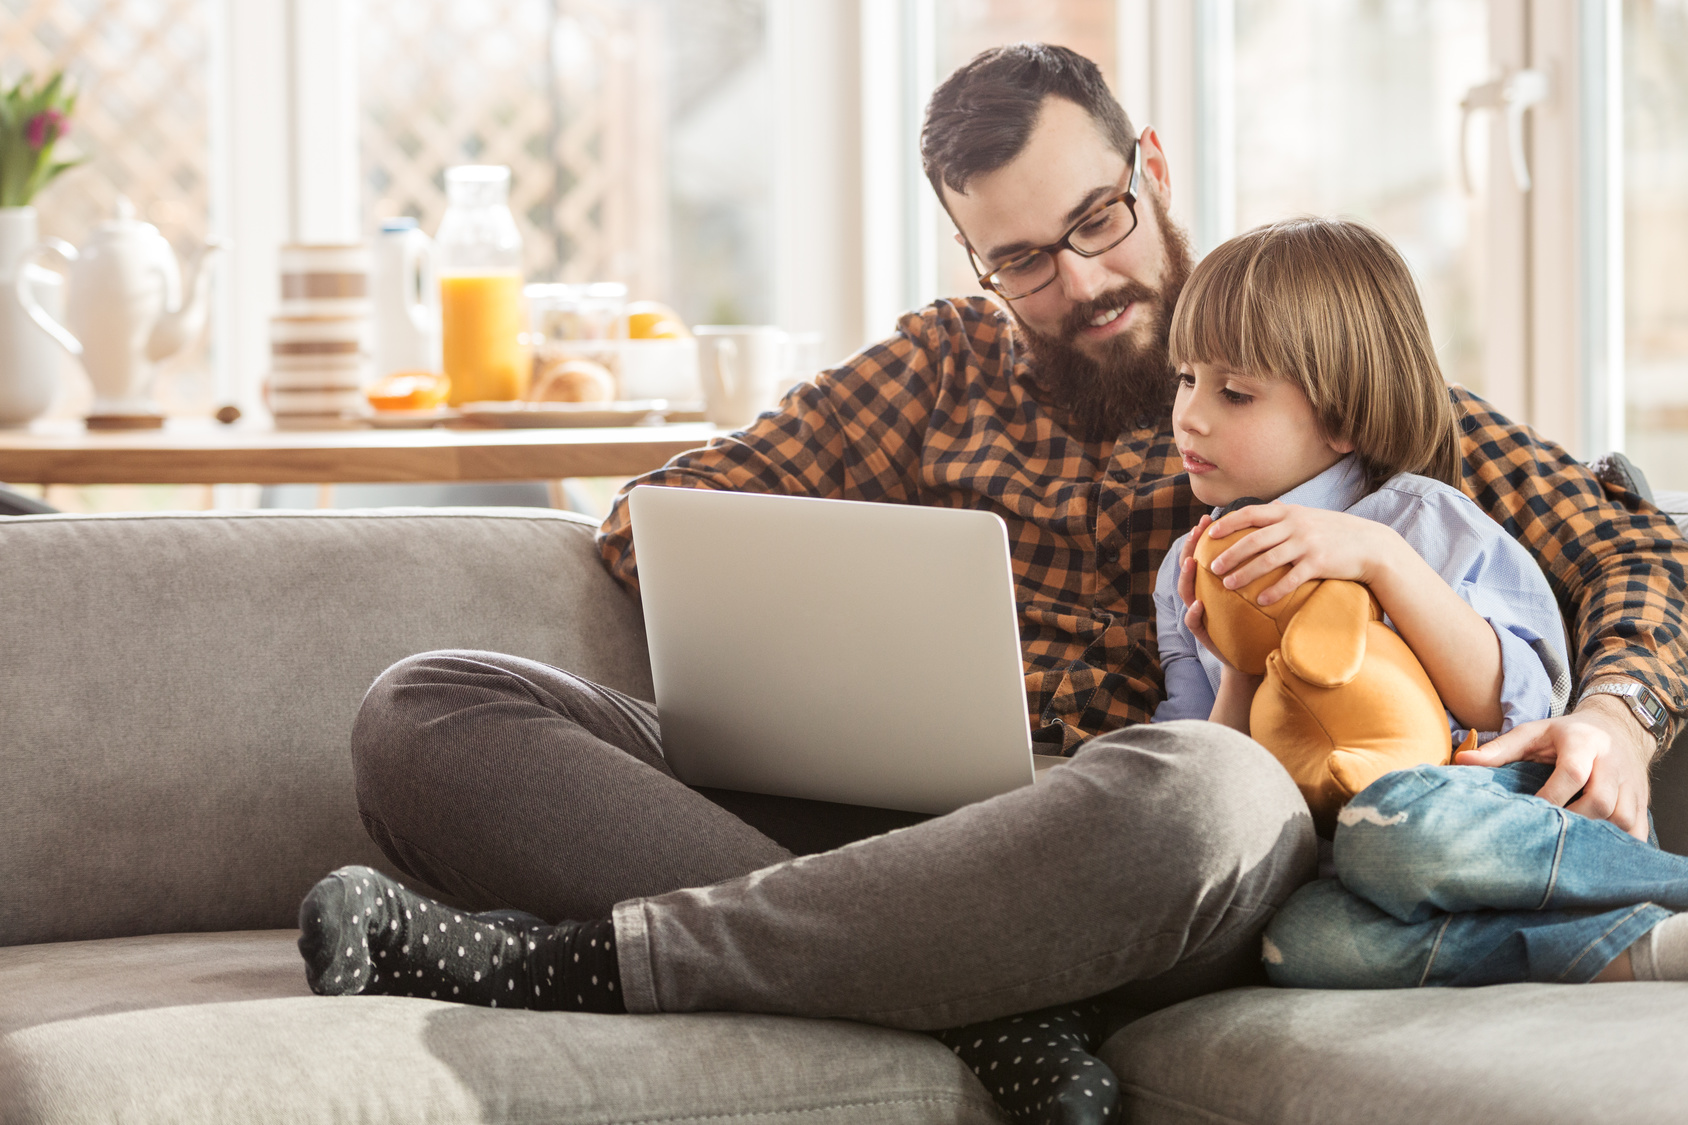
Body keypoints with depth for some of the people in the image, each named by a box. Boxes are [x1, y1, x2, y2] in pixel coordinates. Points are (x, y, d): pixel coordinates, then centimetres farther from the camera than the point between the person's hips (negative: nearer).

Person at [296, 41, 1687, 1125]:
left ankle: (556, 965, -35)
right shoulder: (951, 359, 27)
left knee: (1202, 789, -43)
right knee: (425, 714, -17)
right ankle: (996, 1008, -33)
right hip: (877, 818, 3)